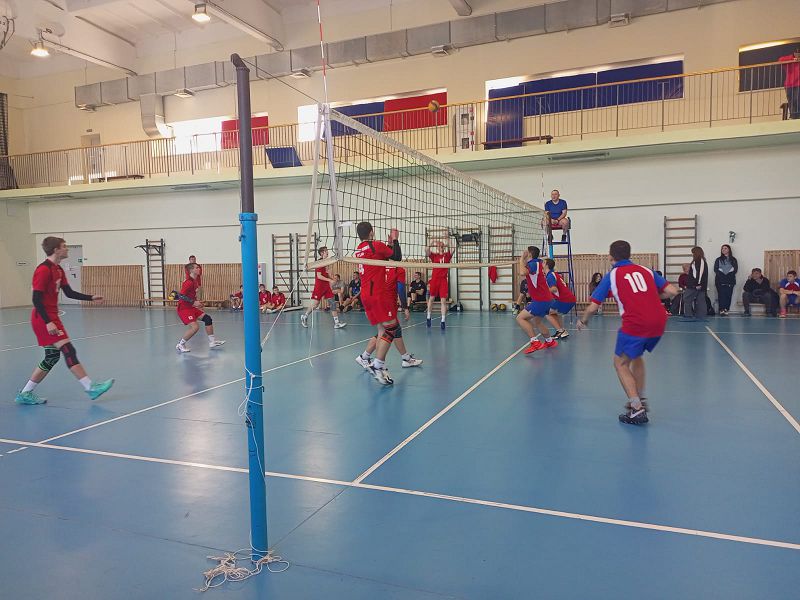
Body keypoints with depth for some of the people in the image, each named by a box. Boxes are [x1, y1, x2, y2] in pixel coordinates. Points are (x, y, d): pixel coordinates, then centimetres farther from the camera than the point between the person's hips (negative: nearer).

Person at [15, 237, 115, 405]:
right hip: (44, 318, -10)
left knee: (52, 356, 12)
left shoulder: (58, 270, 13)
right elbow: (36, 298, -20)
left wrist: (91, 298, 7)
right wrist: (48, 322, -25)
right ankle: (91, 388, -12)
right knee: (68, 351, -12)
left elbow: (69, 293, 16)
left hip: (51, 317, 10)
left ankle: (25, 394, 20)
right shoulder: (43, 270, -16)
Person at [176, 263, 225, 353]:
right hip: (183, 308, -10)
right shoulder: (189, 282, -19)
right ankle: (180, 345, -3)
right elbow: (181, 296, -25)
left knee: (207, 319, 7)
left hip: (191, 307, 10)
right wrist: (194, 302, -22)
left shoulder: (194, 281, 10)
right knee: (195, 327, -21)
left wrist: (197, 302, 11)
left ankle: (212, 342, 14)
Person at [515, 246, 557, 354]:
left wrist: (522, 259, -19)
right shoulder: (537, 263, 13)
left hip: (541, 300, -10)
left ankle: (535, 342, -20)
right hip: (546, 299, 10)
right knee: (537, 321, 27)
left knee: (520, 318, -14)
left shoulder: (533, 264, -14)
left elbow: (523, 272, -34)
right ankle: (550, 341, 41)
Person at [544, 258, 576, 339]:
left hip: (565, 300, -9)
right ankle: (563, 331, 22)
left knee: (548, 313, 0)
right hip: (571, 299, 9)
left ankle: (560, 331, -6)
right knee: (555, 313, 29)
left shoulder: (550, 276, -11)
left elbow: (554, 289, -26)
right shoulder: (555, 273, 18)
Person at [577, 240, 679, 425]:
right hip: (659, 324, 5)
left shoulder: (611, 276, 7)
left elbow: (592, 307, 5)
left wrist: (583, 321, 24)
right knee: (637, 356, 29)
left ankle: (637, 410, 3)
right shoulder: (645, 270, 16)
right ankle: (641, 400, 36)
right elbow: (673, 291, 12)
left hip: (635, 325, -5)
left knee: (621, 363, 13)